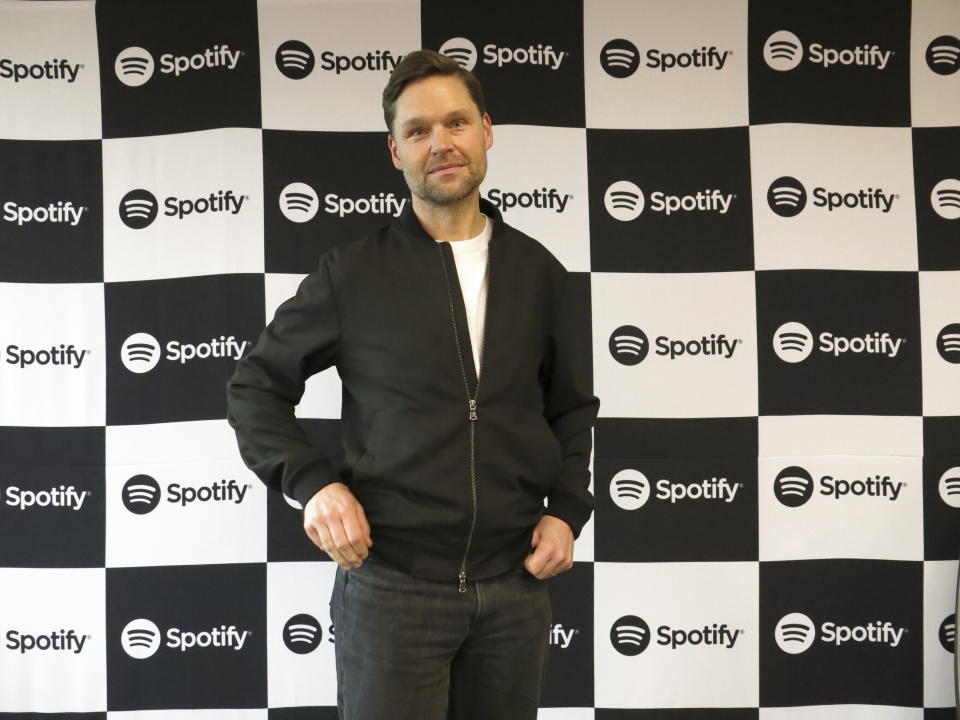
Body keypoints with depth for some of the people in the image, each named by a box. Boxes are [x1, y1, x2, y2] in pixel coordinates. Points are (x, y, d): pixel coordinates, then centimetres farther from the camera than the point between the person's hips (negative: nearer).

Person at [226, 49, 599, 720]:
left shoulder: (538, 273, 6)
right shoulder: (353, 273, -2)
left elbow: (572, 407, 17)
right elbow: (256, 387, 5)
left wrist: (567, 509, 4)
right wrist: (314, 482, -9)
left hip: (515, 584, 3)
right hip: (391, 583, -2)